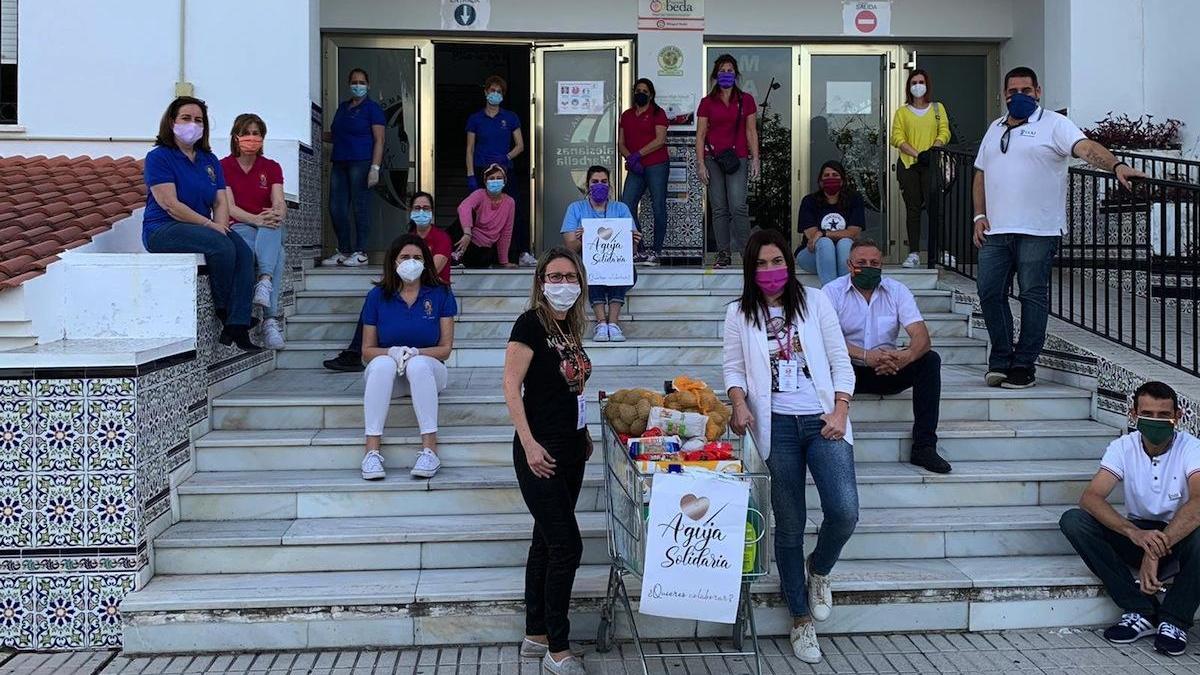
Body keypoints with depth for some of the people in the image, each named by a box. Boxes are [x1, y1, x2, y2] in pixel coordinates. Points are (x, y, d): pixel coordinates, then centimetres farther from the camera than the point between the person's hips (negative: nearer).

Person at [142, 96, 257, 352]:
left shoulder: (209, 160, 18)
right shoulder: (158, 157, -3)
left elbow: (221, 201, 12)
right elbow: (170, 205, -13)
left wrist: (221, 226, -10)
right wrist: (210, 225, -18)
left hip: (205, 229, 6)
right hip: (162, 230, -6)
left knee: (244, 252, -22)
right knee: (222, 247, -31)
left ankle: (238, 328, -28)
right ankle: (223, 312, -11)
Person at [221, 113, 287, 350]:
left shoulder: (272, 168, 13)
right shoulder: (224, 167, 5)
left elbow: (279, 202, -3)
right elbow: (229, 207, -9)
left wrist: (278, 214, -29)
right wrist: (256, 219, -29)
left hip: (269, 231, 2)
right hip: (238, 228, -2)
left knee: (273, 225, -37)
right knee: (277, 254, -36)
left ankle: (265, 281, -57)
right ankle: (271, 319, -47)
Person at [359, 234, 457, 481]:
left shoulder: (440, 294, 0)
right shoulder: (378, 296, 1)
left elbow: (445, 348, -3)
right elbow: (367, 350, 1)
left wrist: (414, 353, -21)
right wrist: (392, 352, -20)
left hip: (427, 371, -1)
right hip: (386, 374, 1)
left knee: (418, 364, -36)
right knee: (383, 363, -34)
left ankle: (430, 448, -38)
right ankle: (372, 449, -38)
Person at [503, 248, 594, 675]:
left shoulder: (571, 328, 11)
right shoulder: (531, 323, -12)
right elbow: (511, 387, -17)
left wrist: (584, 435, 17)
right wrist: (529, 443, -22)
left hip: (571, 451, 8)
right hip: (541, 453, -8)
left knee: (546, 543, 14)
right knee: (567, 545, -7)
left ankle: (535, 637, 24)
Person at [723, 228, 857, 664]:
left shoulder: (814, 301, 7)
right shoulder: (739, 313, 8)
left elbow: (840, 362, 6)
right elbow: (733, 368, 8)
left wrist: (840, 411, -6)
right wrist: (739, 403, -12)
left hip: (822, 420, 0)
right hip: (777, 426, 0)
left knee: (844, 511, -16)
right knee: (789, 524, 4)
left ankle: (819, 569, 18)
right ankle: (801, 619, 19)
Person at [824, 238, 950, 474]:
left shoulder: (897, 291, 1)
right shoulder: (833, 291, -5)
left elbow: (922, 337, -11)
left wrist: (907, 356, -36)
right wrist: (865, 356, -37)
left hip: (888, 372, 3)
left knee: (930, 360, -22)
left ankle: (924, 446, -21)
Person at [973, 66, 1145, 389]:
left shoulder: (1054, 124, 0)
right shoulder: (995, 129, 18)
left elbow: (1086, 147, -16)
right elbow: (980, 176, 21)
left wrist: (1116, 165, -34)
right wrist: (980, 215, 9)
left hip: (1038, 231, -5)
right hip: (995, 230, 6)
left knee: (1033, 296, -1)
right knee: (989, 292, 3)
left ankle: (1024, 366, 4)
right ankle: (1001, 359, 15)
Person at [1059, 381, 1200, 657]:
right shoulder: (1123, 448, -8)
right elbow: (1090, 497, -22)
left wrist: (1157, 549, -44)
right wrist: (1135, 533, -41)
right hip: (1136, 534, 3)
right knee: (1072, 520, -22)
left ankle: (1174, 620, -16)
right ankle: (1142, 612, -19)